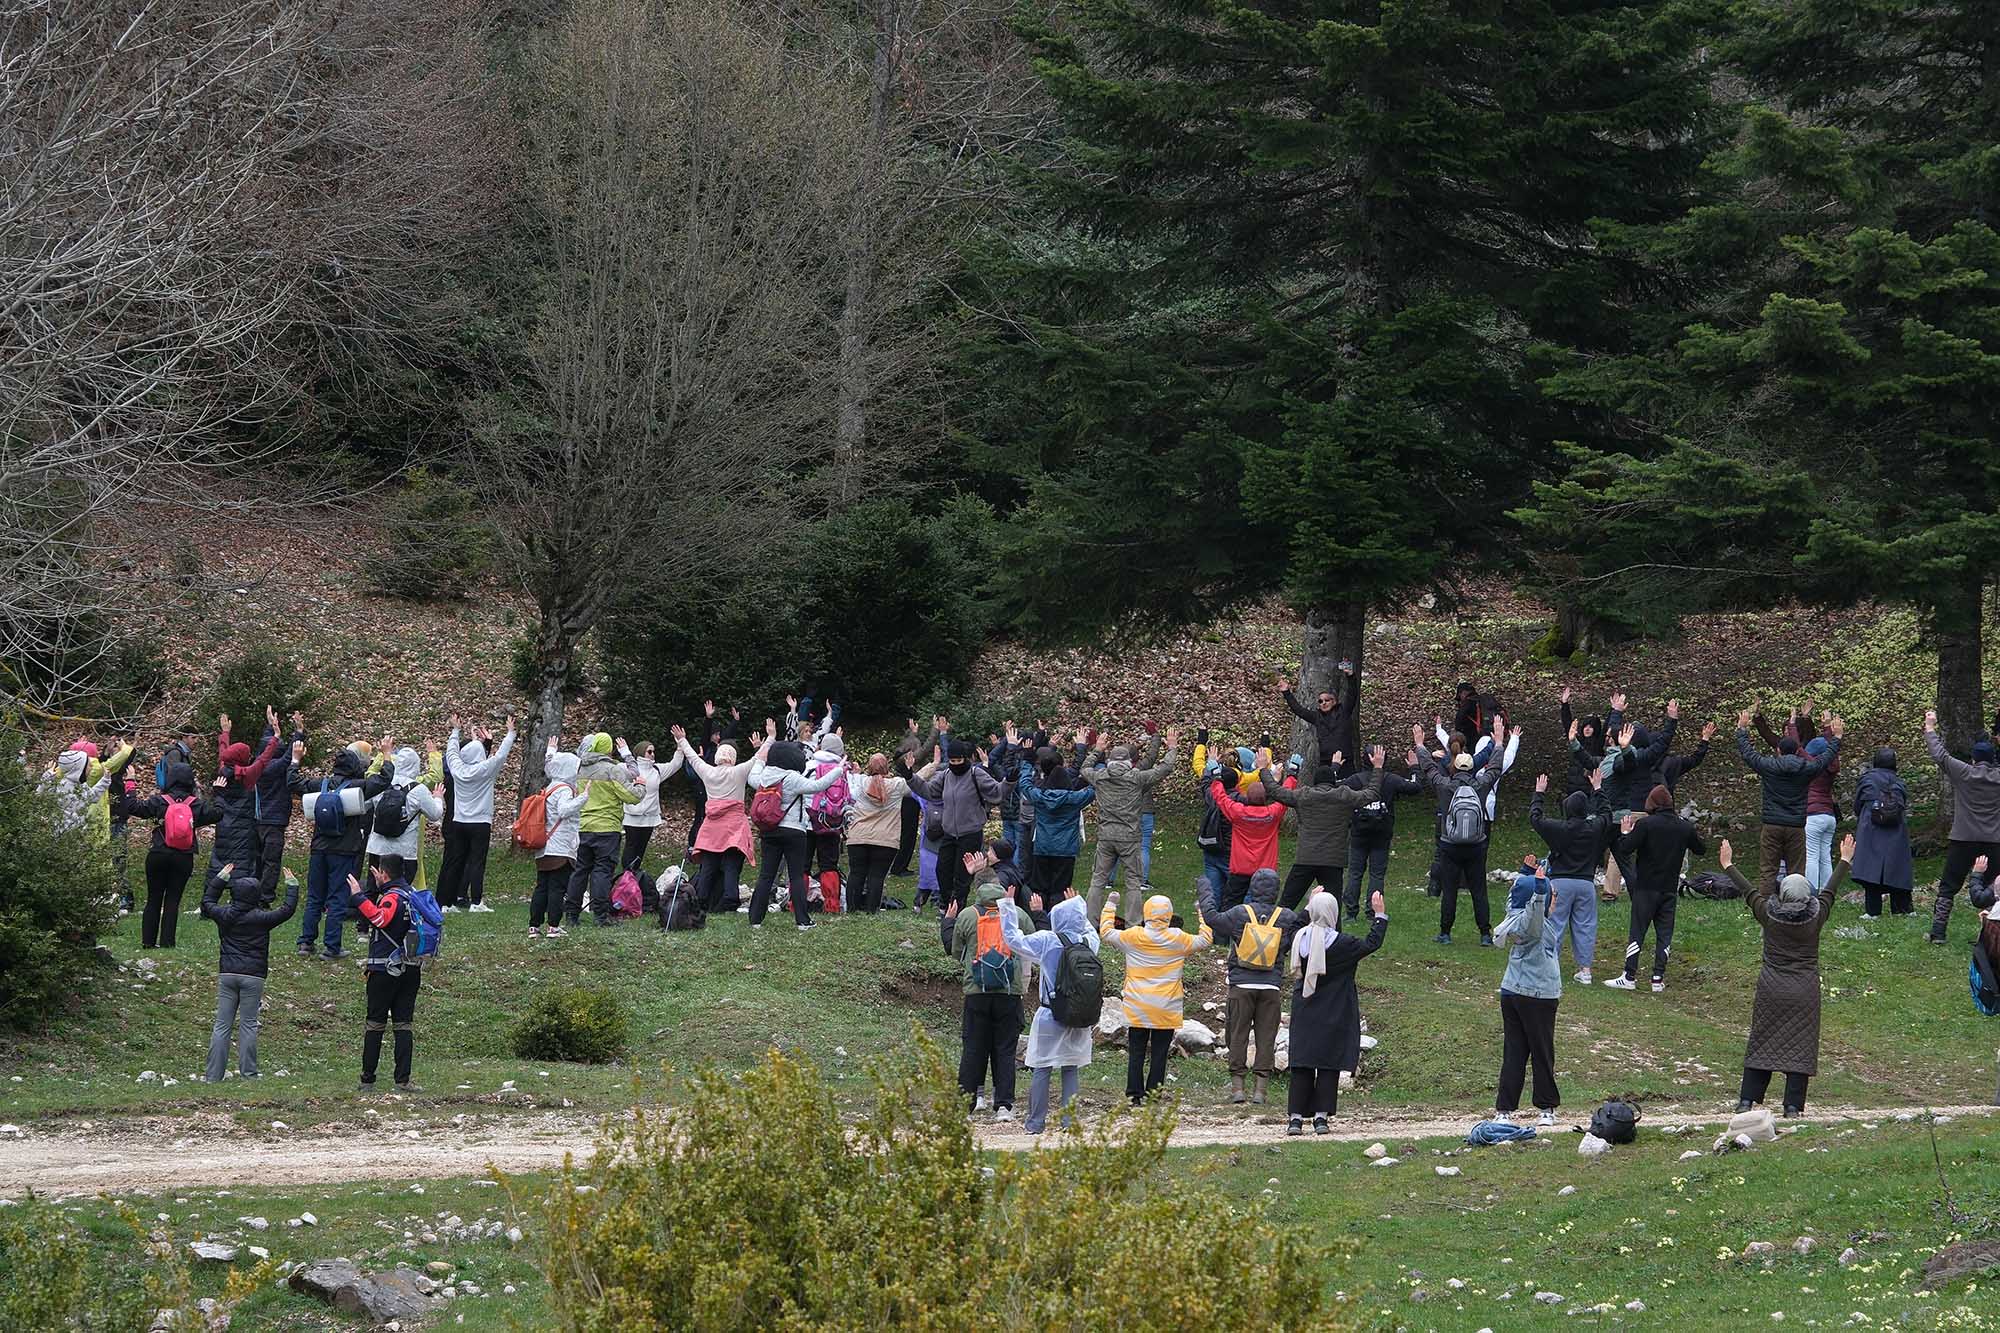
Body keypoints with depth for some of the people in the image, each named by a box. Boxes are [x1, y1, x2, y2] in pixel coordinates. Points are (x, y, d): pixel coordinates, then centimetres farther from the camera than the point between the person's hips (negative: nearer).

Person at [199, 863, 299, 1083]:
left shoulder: (224, 915, 5)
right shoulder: (261, 918, -7)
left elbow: (207, 903, 25)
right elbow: (288, 909, 0)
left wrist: (220, 878, 32)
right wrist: (292, 885, 14)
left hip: (226, 974, 3)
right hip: (253, 976, -3)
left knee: (221, 1025, 3)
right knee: (248, 1025, 2)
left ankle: (213, 1075, 1)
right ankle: (248, 1074, 0)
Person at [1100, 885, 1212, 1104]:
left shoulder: (1133, 937, -6)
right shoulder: (1178, 939, -7)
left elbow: (1106, 932, 9)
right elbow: (1205, 940, 8)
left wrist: (1110, 905, 21)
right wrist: (1202, 912, 20)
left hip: (1137, 1008, 1)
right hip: (1166, 1010, -1)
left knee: (1136, 1053, 6)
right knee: (1159, 1053, 4)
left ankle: (1135, 1095, 4)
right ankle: (1153, 1094, 3)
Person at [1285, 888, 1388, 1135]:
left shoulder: (1300, 938, -3)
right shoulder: (1340, 943, -15)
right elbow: (1372, 944, -3)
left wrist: (1309, 907, 33)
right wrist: (1380, 915, 6)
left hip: (1305, 1012, 4)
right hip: (1334, 1015, -4)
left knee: (1302, 1065, 5)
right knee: (1329, 1065, 3)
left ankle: (1295, 1117, 0)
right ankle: (1321, 1116, 0)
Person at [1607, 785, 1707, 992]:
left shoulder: (1645, 824, -13)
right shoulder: (1685, 827, 2)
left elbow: (1625, 849, -17)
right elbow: (1701, 849, 16)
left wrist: (1625, 833, 1)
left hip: (1646, 888, -3)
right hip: (1670, 889, 4)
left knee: (1637, 932, 1)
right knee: (1664, 933, 7)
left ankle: (1630, 977, 0)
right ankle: (1658, 979, 4)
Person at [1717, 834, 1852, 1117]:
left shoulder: (1769, 914, -7)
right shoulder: (1816, 917, -7)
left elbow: (1748, 890, 7)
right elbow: (1830, 890, 8)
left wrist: (1728, 865, 21)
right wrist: (1845, 860, 23)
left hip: (1771, 989, 1)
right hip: (1805, 992, -1)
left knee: (1762, 1041, 8)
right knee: (1799, 1045, 2)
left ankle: (1747, 1100, 6)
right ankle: (1793, 1105, -2)